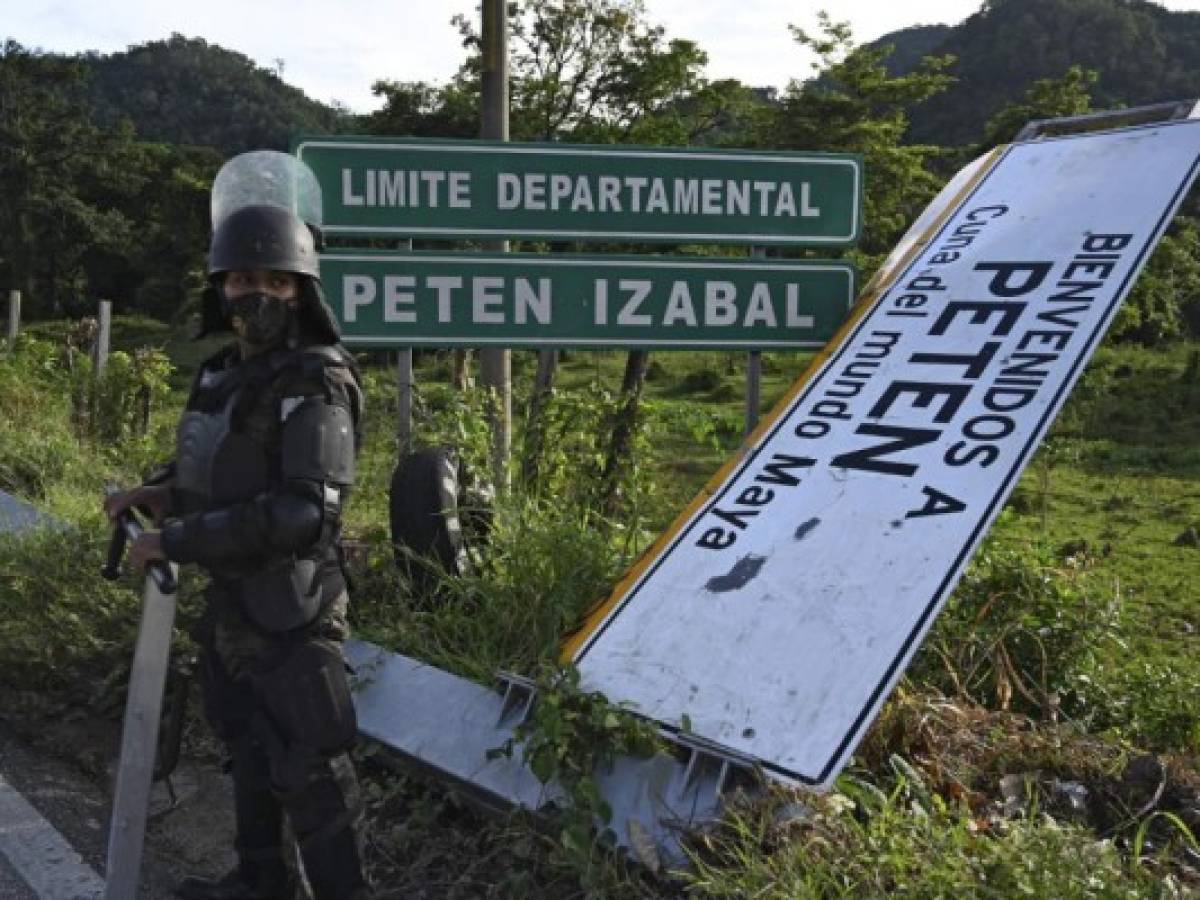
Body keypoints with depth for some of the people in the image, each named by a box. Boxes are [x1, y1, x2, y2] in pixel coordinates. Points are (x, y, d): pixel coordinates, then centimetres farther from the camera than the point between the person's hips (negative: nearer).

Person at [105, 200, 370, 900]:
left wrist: (176, 541, -23)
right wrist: (167, 494, 1)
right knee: (249, 748, 23)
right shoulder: (224, 373, 8)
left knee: (309, 771, -1)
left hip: (288, 610, -9)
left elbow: (303, 512, -26)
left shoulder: (315, 382, -18)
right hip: (230, 599, 9)